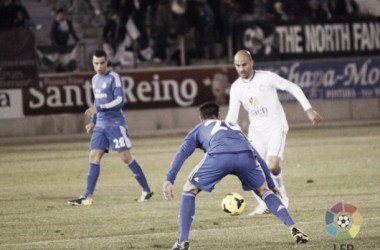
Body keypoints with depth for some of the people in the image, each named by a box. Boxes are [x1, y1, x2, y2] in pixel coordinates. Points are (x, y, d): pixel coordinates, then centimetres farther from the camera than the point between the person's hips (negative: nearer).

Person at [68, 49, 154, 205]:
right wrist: (93, 121, 22)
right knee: (94, 157, -1)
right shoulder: (95, 80, 15)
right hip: (100, 125, 7)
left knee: (126, 157, -7)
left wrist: (98, 109, -24)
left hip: (115, 124, -7)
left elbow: (119, 101, -18)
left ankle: (147, 190, 3)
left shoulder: (114, 78, -10)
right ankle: (88, 196, -3)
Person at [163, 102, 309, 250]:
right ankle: (294, 229, 13)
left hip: (219, 156, -3)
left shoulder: (198, 130, 36)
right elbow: (257, 158, 47)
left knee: (189, 190, 19)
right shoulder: (234, 127, 46)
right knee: (263, 190, 28)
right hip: (245, 156, 3)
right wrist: (271, 185, 54)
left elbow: (182, 153, 16)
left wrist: (169, 180, 5)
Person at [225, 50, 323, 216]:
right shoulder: (236, 88, 0)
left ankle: (281, 194, 5)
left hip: (275, 128, -4)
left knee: (272, 165, -23)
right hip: (256, 132, 4)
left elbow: (293, 88, -5)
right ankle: (263, 205, 15)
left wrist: (308, 109, -9)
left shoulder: (267, 78, -12)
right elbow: (232, 116, 1)